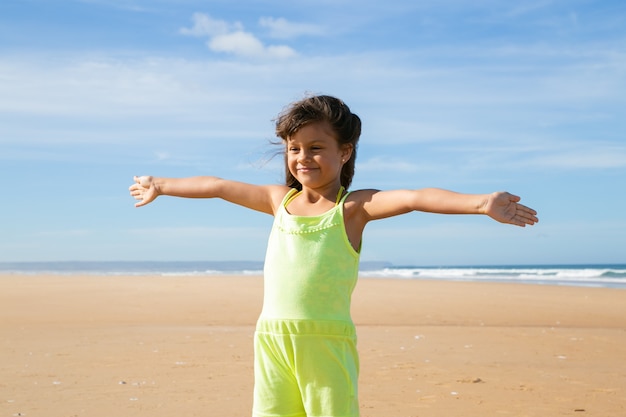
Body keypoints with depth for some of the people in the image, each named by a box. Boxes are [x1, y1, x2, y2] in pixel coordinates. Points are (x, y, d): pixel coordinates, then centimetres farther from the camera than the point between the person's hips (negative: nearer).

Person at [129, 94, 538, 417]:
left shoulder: (353, 206, -1)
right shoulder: (280, 200, 14)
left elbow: (414, 197, -17)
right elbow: (218, 186, 25)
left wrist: (479, 203, -31)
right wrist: (160, 185, 37)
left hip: (326, 341, -5)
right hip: (272, 338, 5)